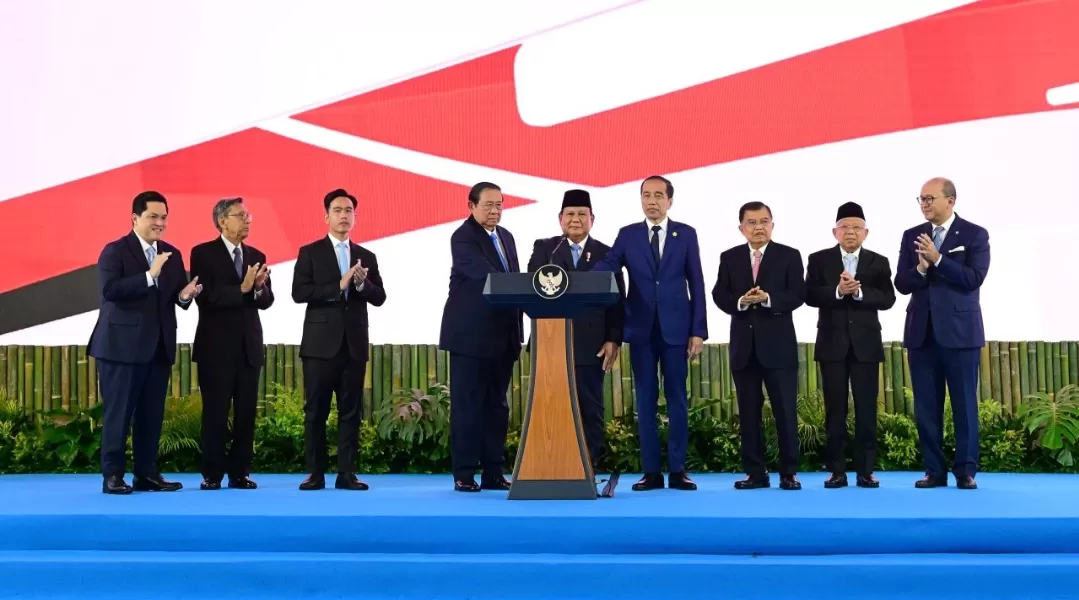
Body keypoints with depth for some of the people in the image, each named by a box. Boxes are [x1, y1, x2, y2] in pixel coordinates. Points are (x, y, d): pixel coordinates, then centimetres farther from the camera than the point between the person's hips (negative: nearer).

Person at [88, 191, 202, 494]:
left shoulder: (172, 255, 13)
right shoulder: (115, 251, -5)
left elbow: (177, 297, 12)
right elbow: (109, 290, -20)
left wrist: (185, 295, -12)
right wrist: (149, 275, -25)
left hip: (159, 347, 6)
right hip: (122, 345, -6)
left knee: (152, 413, 8)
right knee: (118, 412, -2)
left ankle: (147, 474, 15)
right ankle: (113, 476, 4)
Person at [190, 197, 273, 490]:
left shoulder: (256, 256, 12)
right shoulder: (203, 253, -3)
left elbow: (266, 301, 6)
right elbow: (205, 297, -14)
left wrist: (260, 287, -15)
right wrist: (242, 289, -21)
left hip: (249, 346, 5)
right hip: (216, 346, -4)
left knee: (246, 412, 5)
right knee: (215, 412, 0)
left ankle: (240, 472, 12)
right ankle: (212, 474, 8)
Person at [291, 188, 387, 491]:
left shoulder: (366, 257, 12)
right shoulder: (310, 252, 2)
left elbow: (379, 298, 6)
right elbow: (299, 293, -9)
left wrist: (362, 283, -14)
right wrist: (339, 286, -17)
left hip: (354, 343, 3)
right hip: (321, 342, -3)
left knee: (351, 411, 3)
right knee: (316, 411, 1)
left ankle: (347, 473, 7)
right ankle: (315, 473, 7)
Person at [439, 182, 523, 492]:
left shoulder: (506, 237, 14)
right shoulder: (463, 237, -10)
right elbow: (486, 276, -24)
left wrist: (518, 332, 10)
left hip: (502, 336, 7)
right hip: (470, 336, -7)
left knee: (496, 405, 9)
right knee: (467, 406, -2)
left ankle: (494, 472, 14)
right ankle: (464, 474, 3)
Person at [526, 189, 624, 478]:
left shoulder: (606, 254, 8)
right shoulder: (543, 248, 10)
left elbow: (617, 302, 4)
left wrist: (613, 340, -5)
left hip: (590, 345, 0)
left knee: (591, 410, 2)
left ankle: (589, 471, 7)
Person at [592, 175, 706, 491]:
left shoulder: (686, 234, 5)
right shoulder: (627, 235, 7)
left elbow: (696, 284, 2)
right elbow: (605, 269, -6)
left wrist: (698, 330, -4)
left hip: (676, 328, -1)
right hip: (641, 329, 1)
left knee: (677, 399, 3)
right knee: (645, 400, 3)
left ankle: (677, 470, 8)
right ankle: (651, 471, 8)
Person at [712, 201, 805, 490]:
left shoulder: (789, 256, 3)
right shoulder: (729, 257, 9)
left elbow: (798, 295, -6)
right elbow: (719, 295, 4)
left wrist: (768, 299, -21)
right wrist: (740, 302, -16)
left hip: (778, 343, -2)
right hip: (744, 343, 3)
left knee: (785, 410, -2)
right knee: (748, 411, 5)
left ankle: (789, 472, 4)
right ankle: (755, 472, 11)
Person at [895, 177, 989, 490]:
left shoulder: (975, 235, -1)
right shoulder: (912, 236, 9)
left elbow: (973, 279, -14)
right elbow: (902, 284, 2)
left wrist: (937, 259, -21)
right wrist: (921, 268, -18)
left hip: (960, 331, -3)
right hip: (921, 332, 4)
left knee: (964, 404, 1)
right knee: (926, 406, 5)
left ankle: (965, 470, 8)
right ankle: (934, 470, 12)